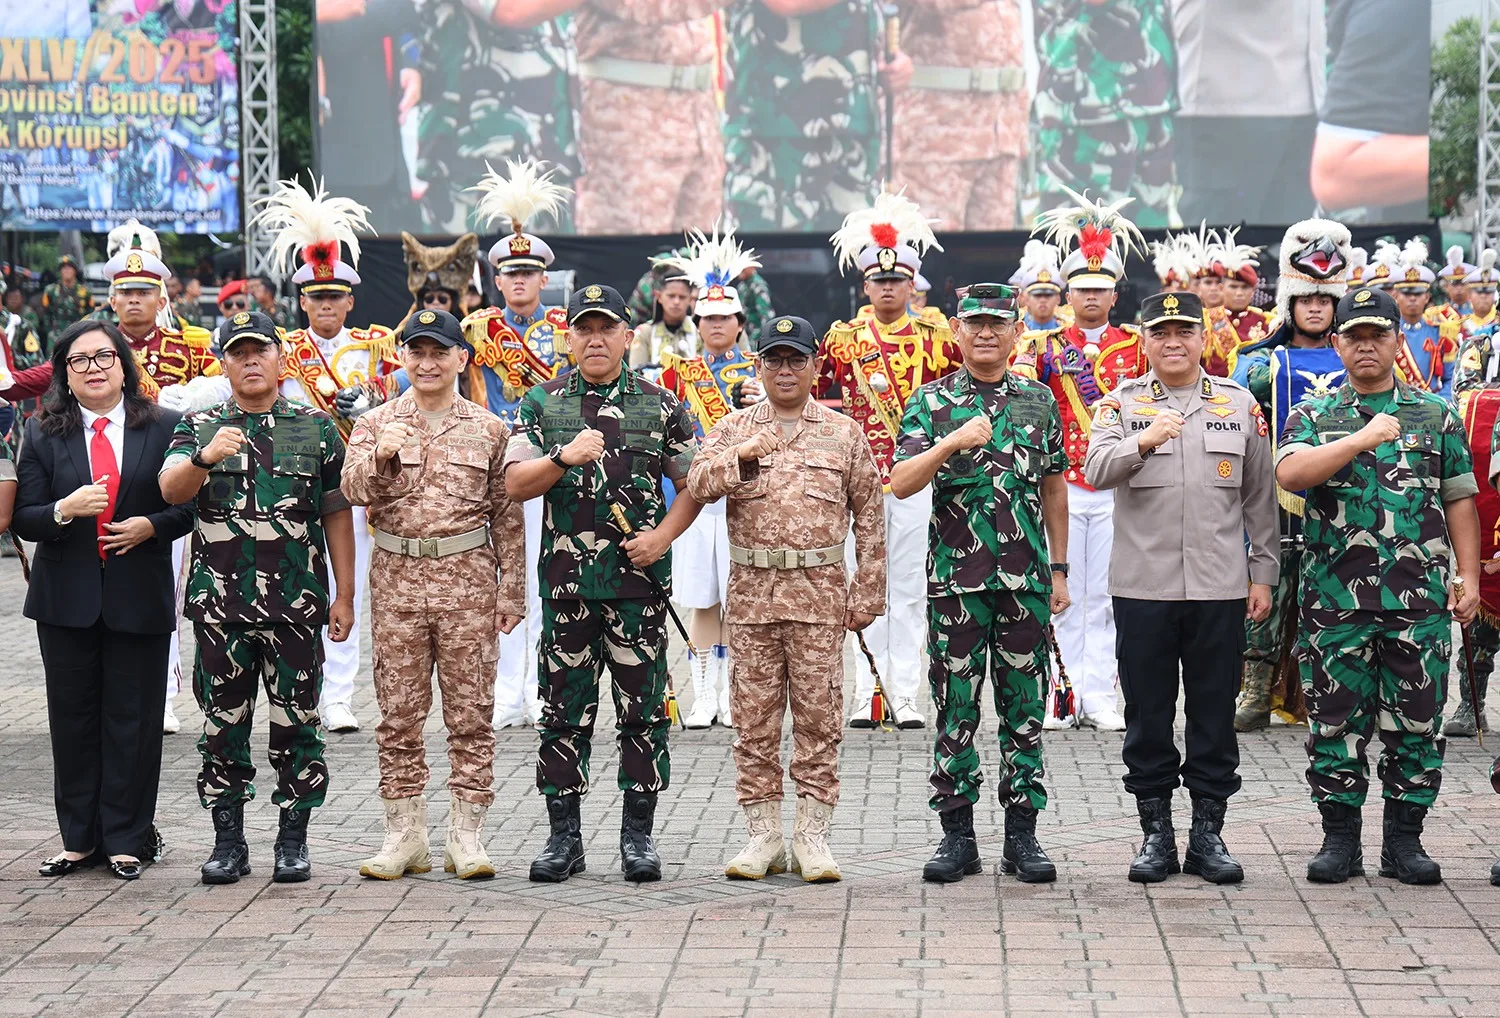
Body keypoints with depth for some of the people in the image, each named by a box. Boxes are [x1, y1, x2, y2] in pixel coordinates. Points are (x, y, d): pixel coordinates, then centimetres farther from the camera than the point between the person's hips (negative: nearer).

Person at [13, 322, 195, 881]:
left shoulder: (164, 427, 2)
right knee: (72, 718, 6)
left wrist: (151, 526, -14)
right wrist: (65, 510, -18)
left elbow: (190, 505, 4)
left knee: (133, 719, 2)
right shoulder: (42, 432, 5)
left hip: (140, 596, -1)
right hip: (66, 597, 1)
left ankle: (127, 839, 11)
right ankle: (79, 839, 16)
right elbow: (23, 519, 1)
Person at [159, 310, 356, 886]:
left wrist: (345, 596, 3)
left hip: (296, 603, 0)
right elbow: (171, 491, -10)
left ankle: (293, 841, 12)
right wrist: (205, 457, -31)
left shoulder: (317, 428, 6)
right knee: (223, 723, 5)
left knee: (296, 722, 3)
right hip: (220, 603, 1)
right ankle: (228, 842, 13)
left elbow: (336, 516, 7)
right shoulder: (200, 427, 7)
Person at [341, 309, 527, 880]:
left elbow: (507, 515, 8)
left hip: (468, 579, -1)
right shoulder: (375, 424, 9)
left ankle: (466, 837, 6)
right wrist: (380, 455, -24)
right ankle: (404, 834, 11)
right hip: (397, 576, 1)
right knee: (399, 712, 4)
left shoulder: (489, 430, 8)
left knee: (470, 711, 1)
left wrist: (512, 591, 3)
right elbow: (353, 490, -5)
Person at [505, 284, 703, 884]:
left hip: (639, 578, 0)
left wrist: (663, 536, -6)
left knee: (642, 709, 1)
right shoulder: (542, 405, 8)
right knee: (564, 710, 4)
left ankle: (638, 835, 10)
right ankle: (563, 837, 11)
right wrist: (563, 458, -18)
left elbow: (693, 483, 9)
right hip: (565, 580, 1)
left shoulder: (660, 406, 6)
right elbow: (515, 484, -1)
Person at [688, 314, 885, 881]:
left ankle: (813, 838, 6)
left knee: (818, 716, -1)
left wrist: (866, 594, 3)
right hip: (751, 590, 1)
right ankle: (762, 837, 10)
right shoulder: (732, 430, 10)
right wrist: (741, 455, -22)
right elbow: (698, 486, -6)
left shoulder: (843, 434, 8)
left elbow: (869, 517, 8)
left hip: (820, 591, -1)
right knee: (755, 718, 3)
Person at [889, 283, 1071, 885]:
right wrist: (953, 442, -22)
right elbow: (900, 484, -9)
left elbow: (1054, 490, 16)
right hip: (955, 579, -2)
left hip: (1026, 581, 2)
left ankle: (1022, 836, 11)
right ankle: (957, 834, 10)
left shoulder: (1039, 401, 10)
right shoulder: (931, 402, 2)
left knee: (1024, 709, 5)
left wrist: (1058, 569, 12)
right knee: (955, 709, 2)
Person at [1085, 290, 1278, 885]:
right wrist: (1143, 441, -30)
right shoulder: (1122, 404, 3)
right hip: (1143, 586, -1)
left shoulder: (1239, 405, 9)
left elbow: (1260, 497, 12)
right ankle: (1156, 834, 14)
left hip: (1219, 588, 1)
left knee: (1215, 713, 5)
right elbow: (1095, 472, -13)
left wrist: (1264, 573, 9)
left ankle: (1208, 834, 14)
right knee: (1148, 713, 5)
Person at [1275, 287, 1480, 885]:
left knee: (1417, 721, 3)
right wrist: (1364, 438, -17)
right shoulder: (1313, 417, 8)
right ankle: (1340, 839, 13)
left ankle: (1404, 840, 13)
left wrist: (1467, 574, 2)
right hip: (1336, 599, -1)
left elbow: (1459, 500, 10)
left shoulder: (1436, 415, 11)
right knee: (1337, 722, 3)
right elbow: (1290, 474, -12)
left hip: (1420, 597, 1)